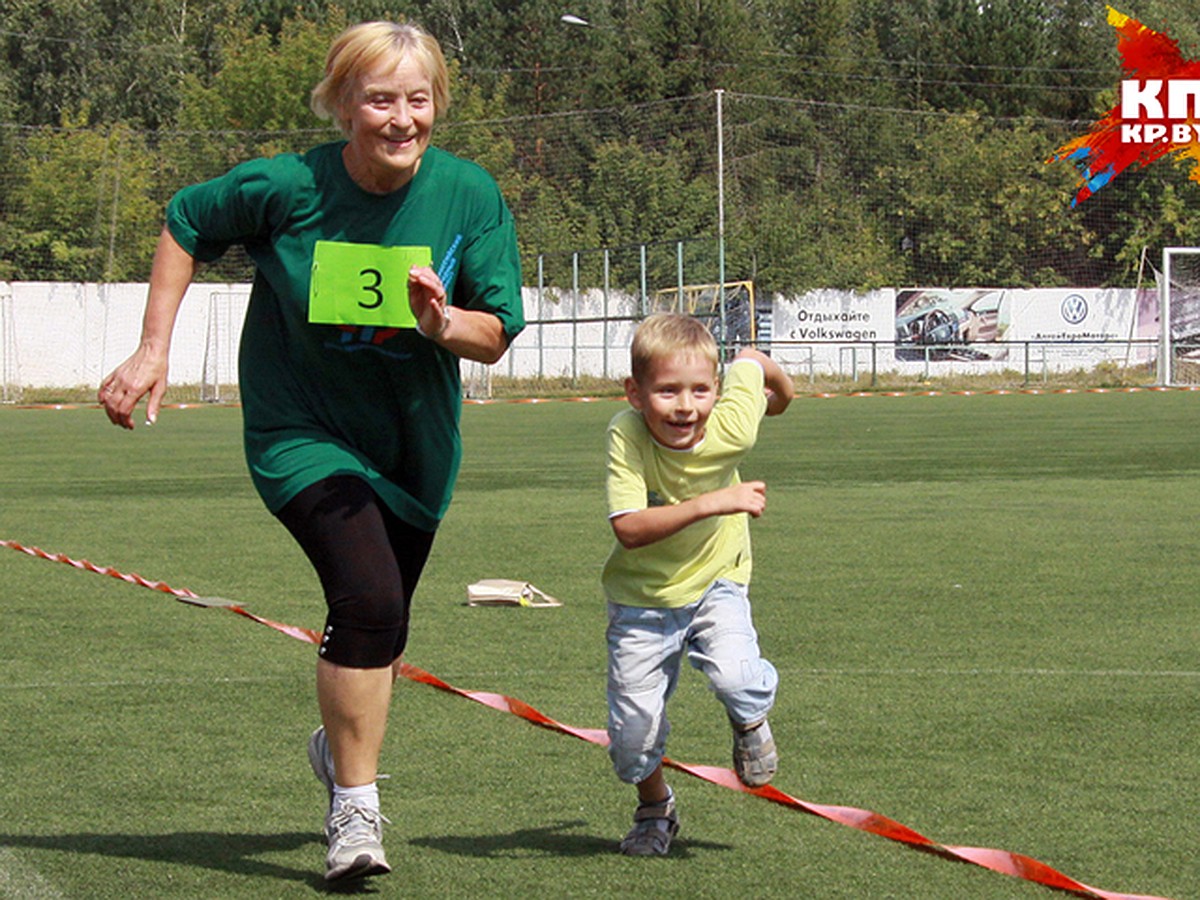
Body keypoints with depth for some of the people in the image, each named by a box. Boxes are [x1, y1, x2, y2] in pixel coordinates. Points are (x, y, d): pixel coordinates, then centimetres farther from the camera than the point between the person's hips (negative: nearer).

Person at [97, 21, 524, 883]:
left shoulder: (470, 195, -13)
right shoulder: (286, 188, -18)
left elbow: (498, 335, -7)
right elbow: (185, 224, 0)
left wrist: (444, 323, -29)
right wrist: (153, 350, -3)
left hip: (414, 439, 4)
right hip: (303, 429, -4)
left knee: (381, 630, 17)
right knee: (368, 595, -23)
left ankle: (341, 743, 50)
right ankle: (355, 810, -10)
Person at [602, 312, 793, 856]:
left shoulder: (731, 428, -26)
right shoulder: (625, 435, -28)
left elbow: (750, 361, -5)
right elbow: (629, 529, -37)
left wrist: (779, 391, 18)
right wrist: (713, 503, -43)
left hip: (715, 582, 0)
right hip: (642, 597, 0)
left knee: (734, 675, -27)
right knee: (633, 728, -2)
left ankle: (751, 722, 12)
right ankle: (654, 806, 32)